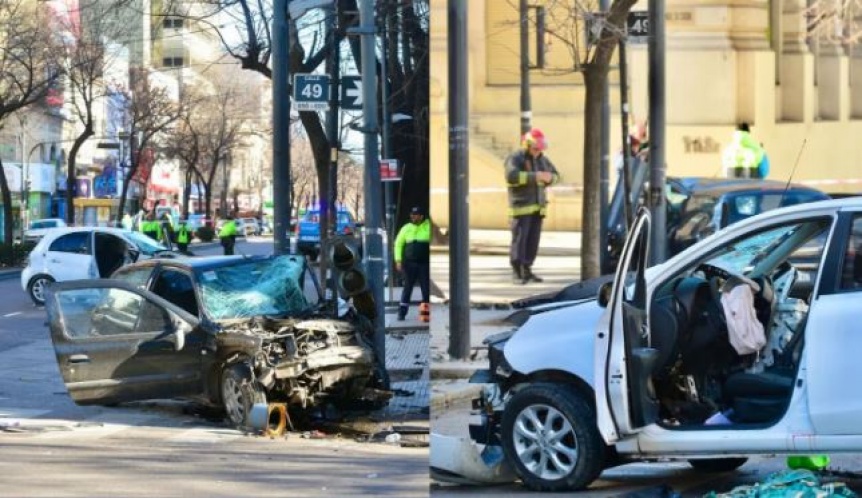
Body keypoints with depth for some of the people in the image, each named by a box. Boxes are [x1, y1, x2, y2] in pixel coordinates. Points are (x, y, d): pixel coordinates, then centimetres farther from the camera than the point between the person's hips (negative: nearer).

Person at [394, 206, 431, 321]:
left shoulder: (429, 227, 0)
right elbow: (398, 244, 11)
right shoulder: (406, 228, 7)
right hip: (410, 263, 1)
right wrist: (398, 260, 2)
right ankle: (402, 311, 5)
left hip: (425, 263, -1)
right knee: (408, 286, 2)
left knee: (426, 287, 0)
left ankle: (426, 310, 7)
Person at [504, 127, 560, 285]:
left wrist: (549, 178, -3)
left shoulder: (542, 159, 16)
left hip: (537, 207, 6)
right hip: (521, 206, -6)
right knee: (519, 239, -10)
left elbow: (555, 175, 23)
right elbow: (511, 176, -24)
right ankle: (516, 272, -8)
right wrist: (535, 176, -28)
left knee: (533, 240, 3)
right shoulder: (515, 159, -6)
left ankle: (527, 270, 10)